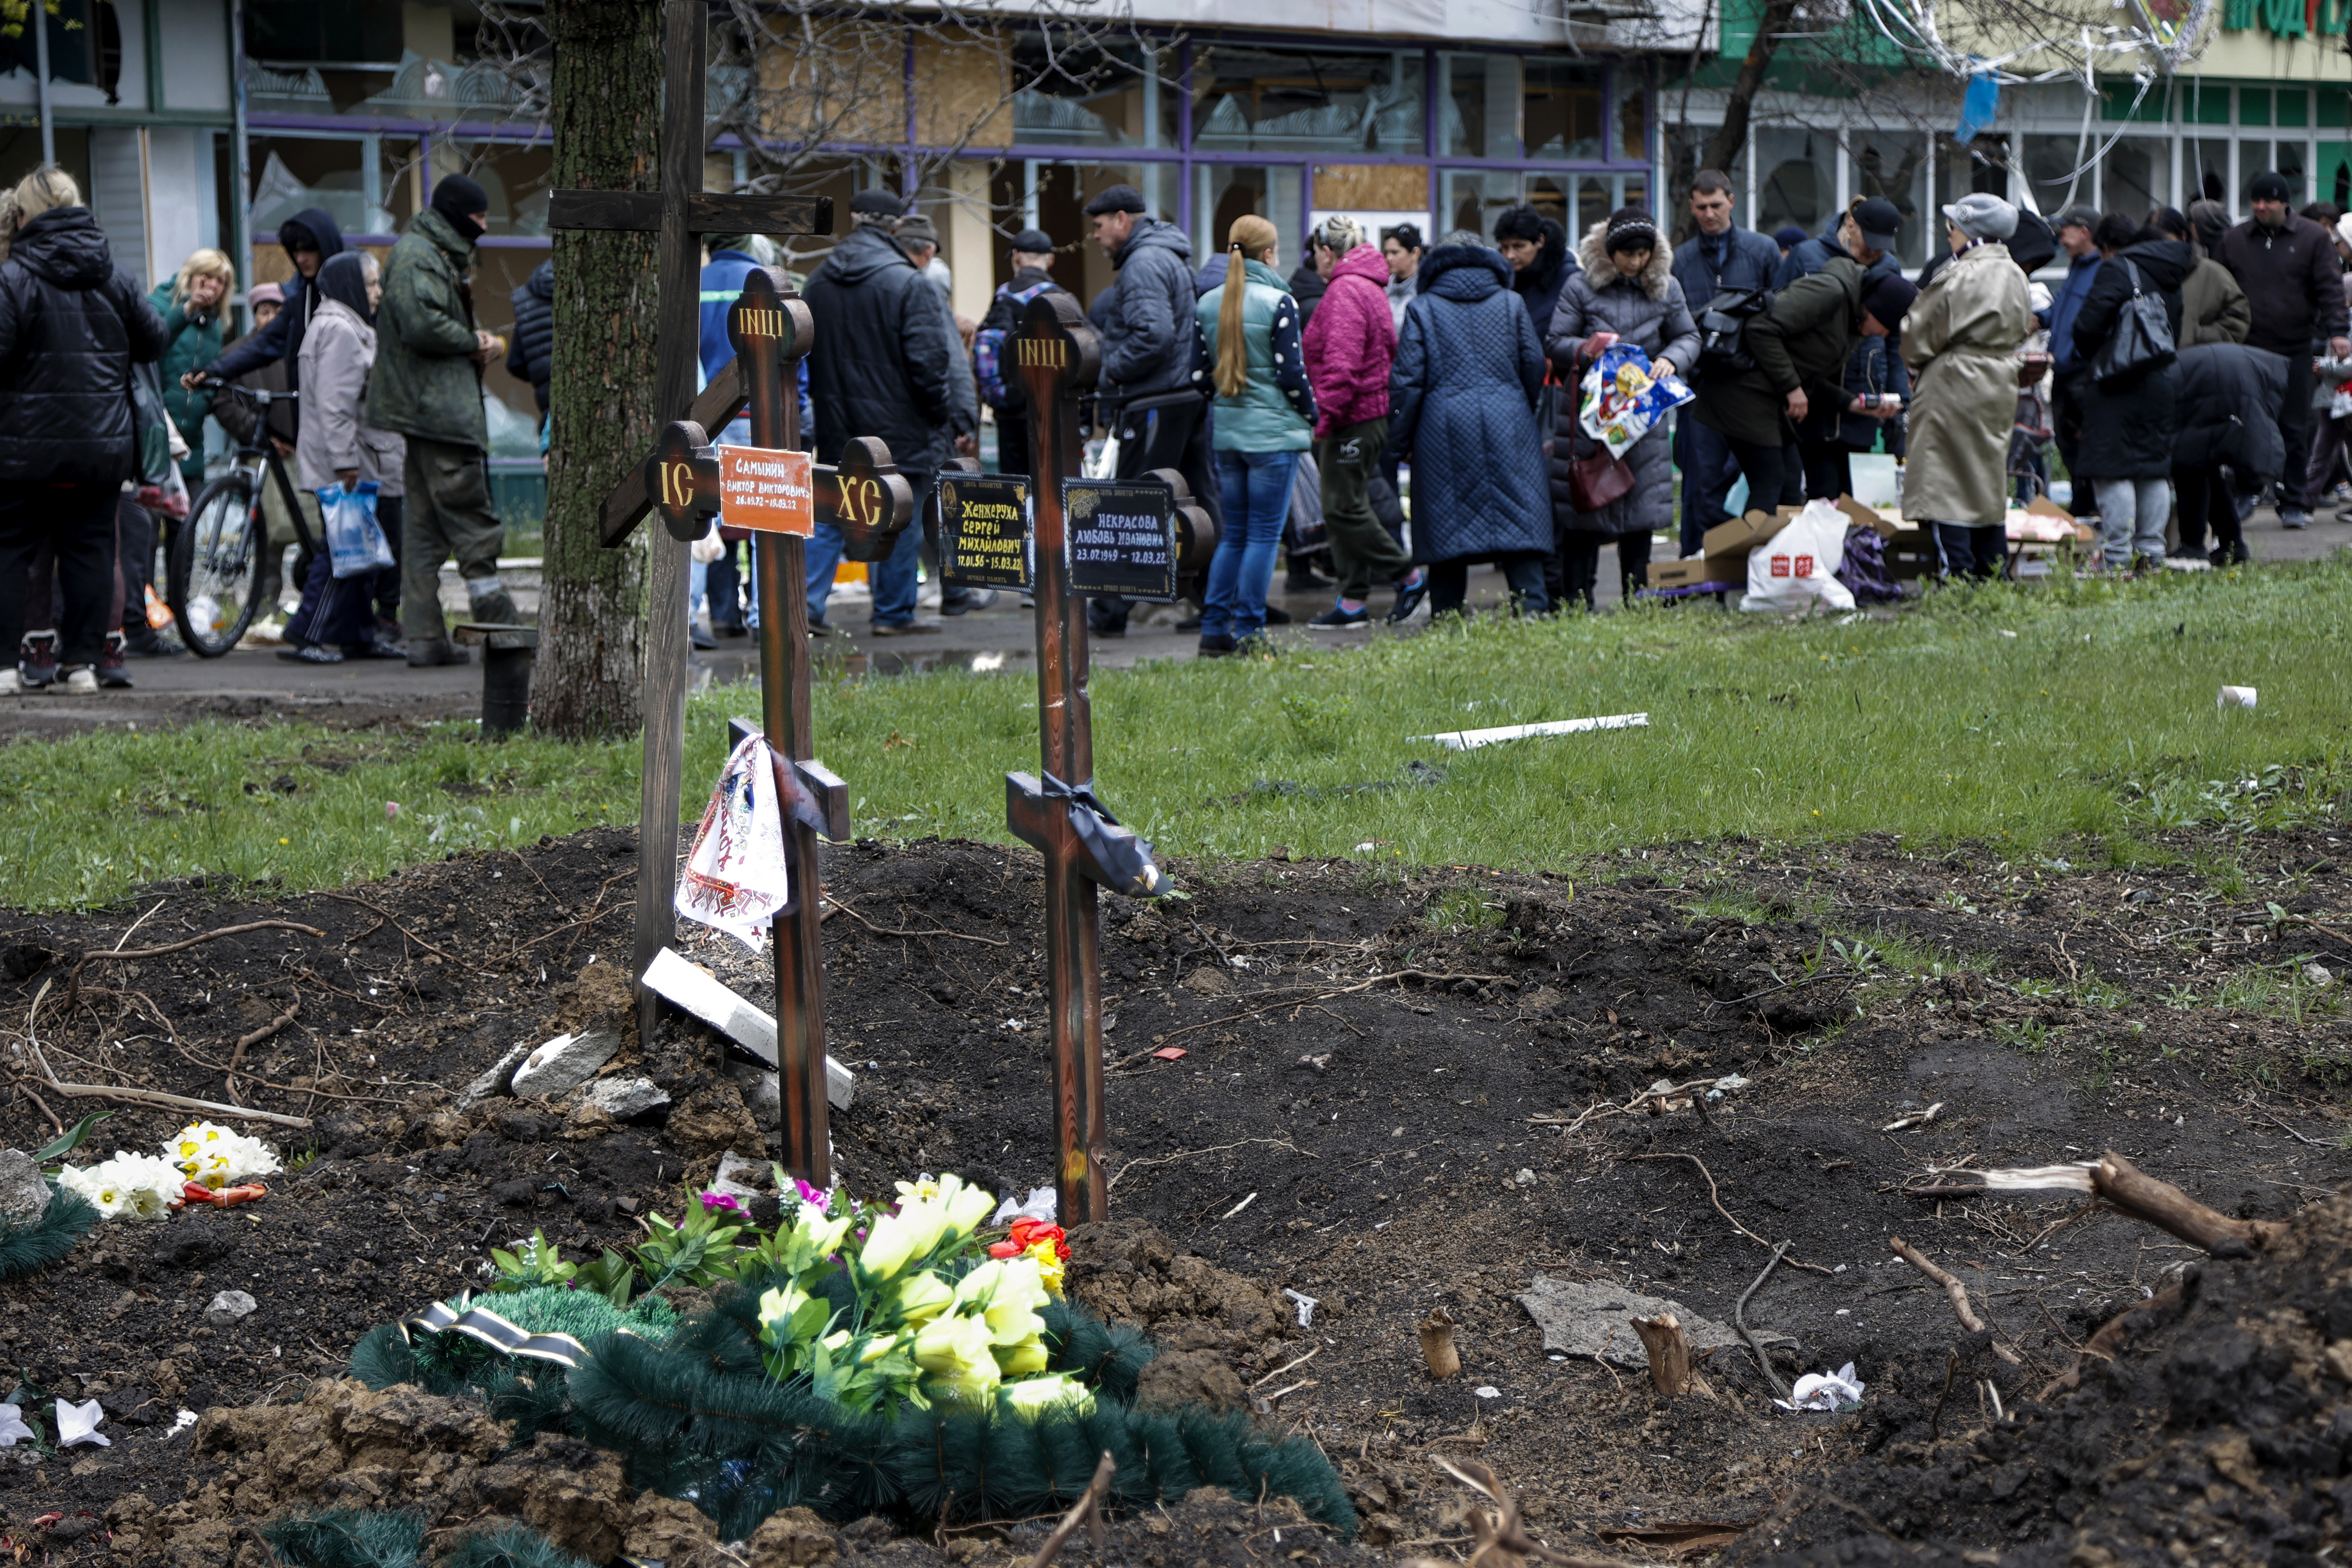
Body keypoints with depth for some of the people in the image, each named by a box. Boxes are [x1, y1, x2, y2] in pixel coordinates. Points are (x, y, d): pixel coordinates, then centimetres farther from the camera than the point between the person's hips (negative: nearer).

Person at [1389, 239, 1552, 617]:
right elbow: (1534, 365, 10)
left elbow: (1407, 377, 0)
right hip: (1507, 428, 1)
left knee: (1446, 527, 3)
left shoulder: (1422, 309, 3)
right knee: (1518, 516, 1)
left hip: (1444, 430, -1)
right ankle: (1532, 604, -10)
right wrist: (1527, 411, 27)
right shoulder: (1511, 303, 8)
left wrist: (1402, 440, 6)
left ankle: (1446, 615, 4)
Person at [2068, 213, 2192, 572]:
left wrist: (2091, 356, 2)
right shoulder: (2170, 276, 14)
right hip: (2162, 381, 8)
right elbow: (2175, 333, 18)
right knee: (2155, 469, 11)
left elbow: (2088, 324, -16)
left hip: (2117, 385, -8)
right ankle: (2152, 552, 12)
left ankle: (2117, 555, -9)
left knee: (2112, 469, -6)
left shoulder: (2116, 269, -10)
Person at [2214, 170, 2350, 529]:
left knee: (2295, 430, 2)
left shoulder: (2314, 238, 4)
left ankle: (2294, 503, 8)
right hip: (2247, 351, 1)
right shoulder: (2233, 240, 10)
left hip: (2296, 350, -1)